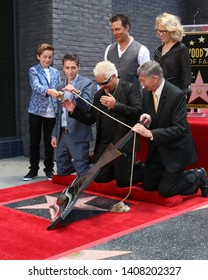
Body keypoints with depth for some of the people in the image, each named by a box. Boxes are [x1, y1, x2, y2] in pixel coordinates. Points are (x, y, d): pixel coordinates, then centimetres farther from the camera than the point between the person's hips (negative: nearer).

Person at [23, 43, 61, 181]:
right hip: (37, 110, -3)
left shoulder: (56, 72, 12)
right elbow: (36, 86, -20)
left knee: (49, 142, 8)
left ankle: (49, 168, 19)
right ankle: (33, 169, 14)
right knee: (35, 141, 4)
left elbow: (59, 90, 10)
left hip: (52, 111, 3)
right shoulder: (33, 71, -2)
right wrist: (48, 91, -38)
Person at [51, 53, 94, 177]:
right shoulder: (61, 87, 15)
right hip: (62, 134, 7)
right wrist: (55, 134, 17)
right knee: (62, 171, 12)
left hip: (77, 134, -6)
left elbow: (87, 107, -17)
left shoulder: (86, 83, -4)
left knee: (82, 172, -6)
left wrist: (76, 92, -31)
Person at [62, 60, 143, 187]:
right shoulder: (99, 95, 13)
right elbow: (91, 119, 14)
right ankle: (127, 167, 30)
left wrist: (116, 105, -26)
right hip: (104, 143, 7)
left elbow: (138, 111, -18)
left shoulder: (130, 88, -5)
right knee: (98, 178, 8)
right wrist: (74, 110, 0)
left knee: (122, 181, -6)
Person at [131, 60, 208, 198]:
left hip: (176, 149, -7)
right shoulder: (147, 92, -3)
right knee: (148, 186, 11)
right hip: (157, 149, 7)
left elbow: (179, 129, -27)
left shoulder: (177, 95, -24)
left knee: (165, 190, -5)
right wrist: (147, 119, -18)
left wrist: (150, 133, -34)